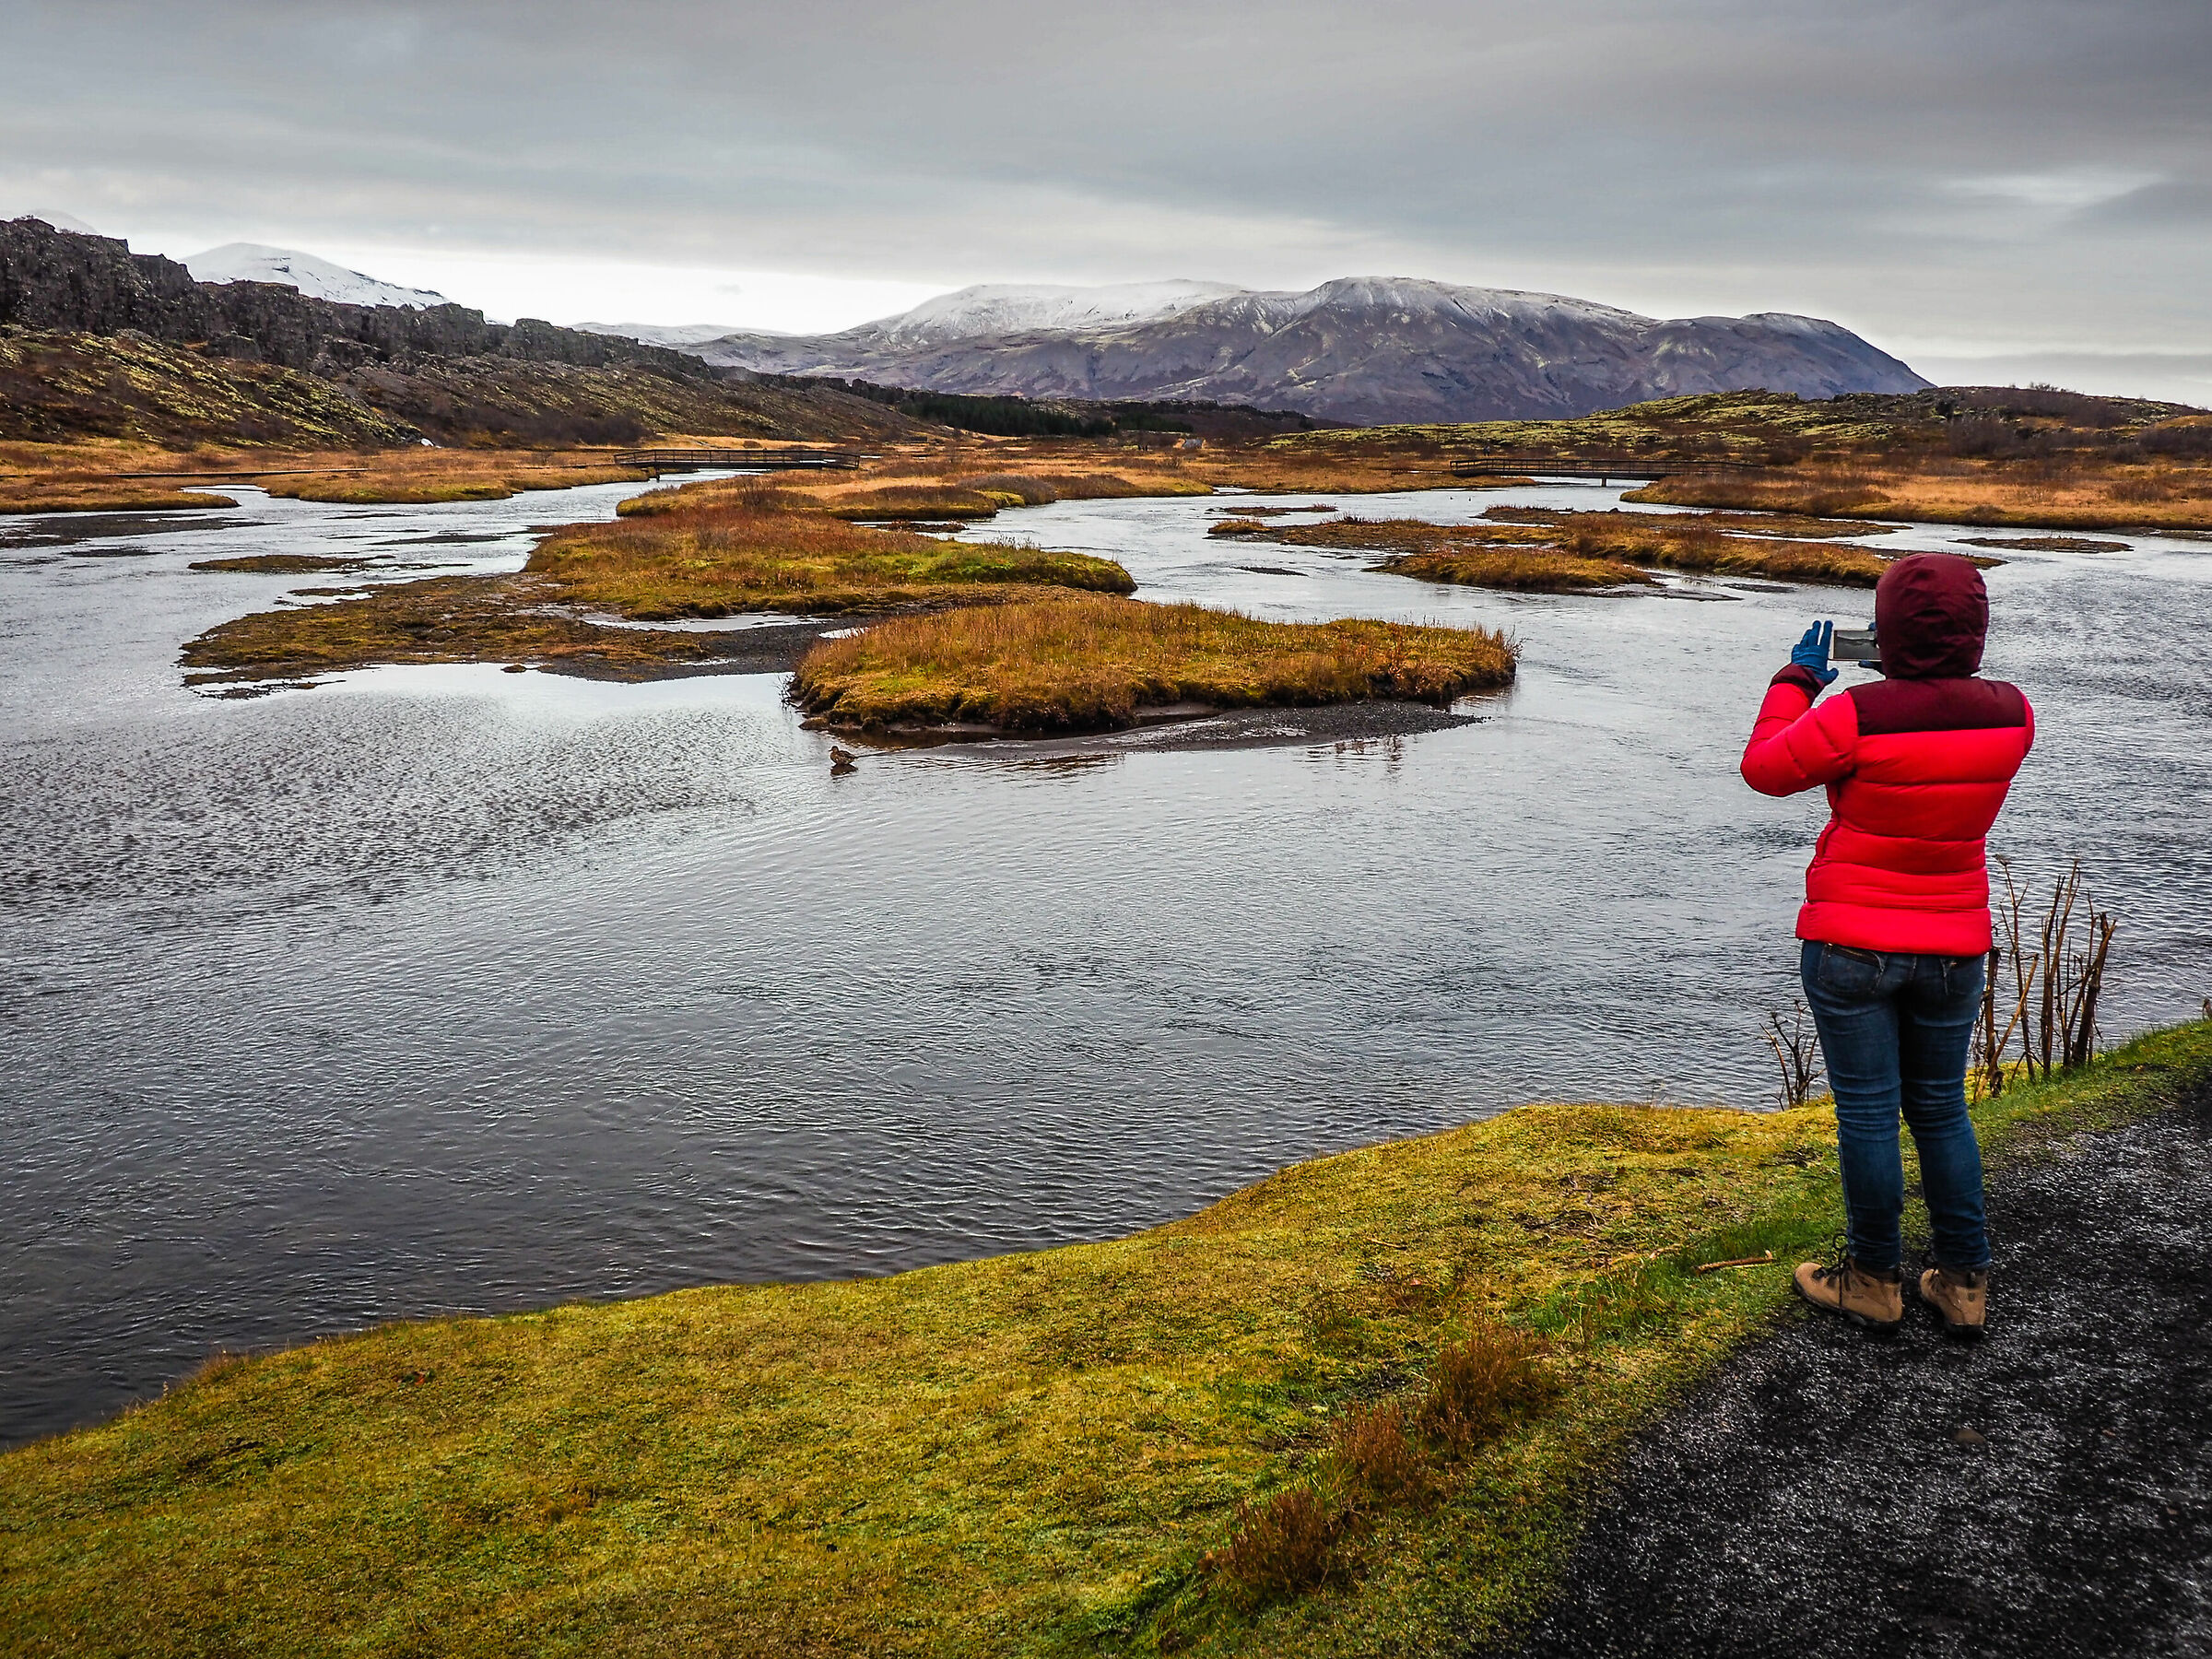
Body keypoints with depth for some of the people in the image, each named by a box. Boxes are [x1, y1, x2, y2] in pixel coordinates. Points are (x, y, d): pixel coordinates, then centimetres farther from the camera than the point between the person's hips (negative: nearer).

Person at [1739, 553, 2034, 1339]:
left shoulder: (1856, 716, -21)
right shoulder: (2009, 715, -7)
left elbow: (1766, 768, -5)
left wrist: (1796, 681, 6)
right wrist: (1941, 670, 16)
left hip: (1850, 945, -4)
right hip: (1954, 946, 5)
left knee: (1867, 1112, 6)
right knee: (1941, 1108, 17)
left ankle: (1874, 1282, 18)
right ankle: (1964, 1283, 23)